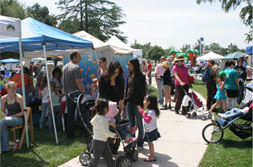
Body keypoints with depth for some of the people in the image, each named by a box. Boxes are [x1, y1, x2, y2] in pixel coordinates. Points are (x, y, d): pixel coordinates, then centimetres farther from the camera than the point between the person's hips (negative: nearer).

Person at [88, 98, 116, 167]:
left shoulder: (98, 116, 6)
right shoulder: (102, 119, -24)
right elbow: (105, 132, -24)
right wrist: (113, 135, -12)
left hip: (103, 141, 10)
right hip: (98, 141, -10)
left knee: (108, 155, 15)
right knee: (96, 157, 4)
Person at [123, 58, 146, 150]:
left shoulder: (141, 76, -7)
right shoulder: (129, 76, 10)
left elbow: (143, 91, -9)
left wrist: (141, 103, -14)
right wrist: (125, 102, 12)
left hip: (137, 104, -5)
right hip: (129, 103, 6)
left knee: (139, 124, 6)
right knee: (131, 124, 13)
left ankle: (140, 143, 17)